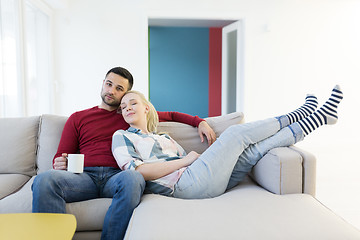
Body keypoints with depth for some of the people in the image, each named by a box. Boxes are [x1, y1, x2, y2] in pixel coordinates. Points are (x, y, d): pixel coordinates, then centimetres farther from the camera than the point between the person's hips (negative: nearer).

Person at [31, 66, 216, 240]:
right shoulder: (78, 118, 25)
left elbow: (171, 115, 33)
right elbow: (60, 156, 20)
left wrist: (200, 122, 18)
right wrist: (60, 164, -5)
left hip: (116, 176, 0)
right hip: (84, 176, 1)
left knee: (132, 178, -39)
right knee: (44, 180, -32)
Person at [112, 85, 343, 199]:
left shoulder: (164, 138, 30)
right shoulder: (122, 136, 10)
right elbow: (136, 171, -9)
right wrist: (185, 160, -7)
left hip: (195, 184, 7)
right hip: (182, 186, -7)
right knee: (235, 133, -12)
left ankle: (313, 119, 6)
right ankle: (299, 115, 4)